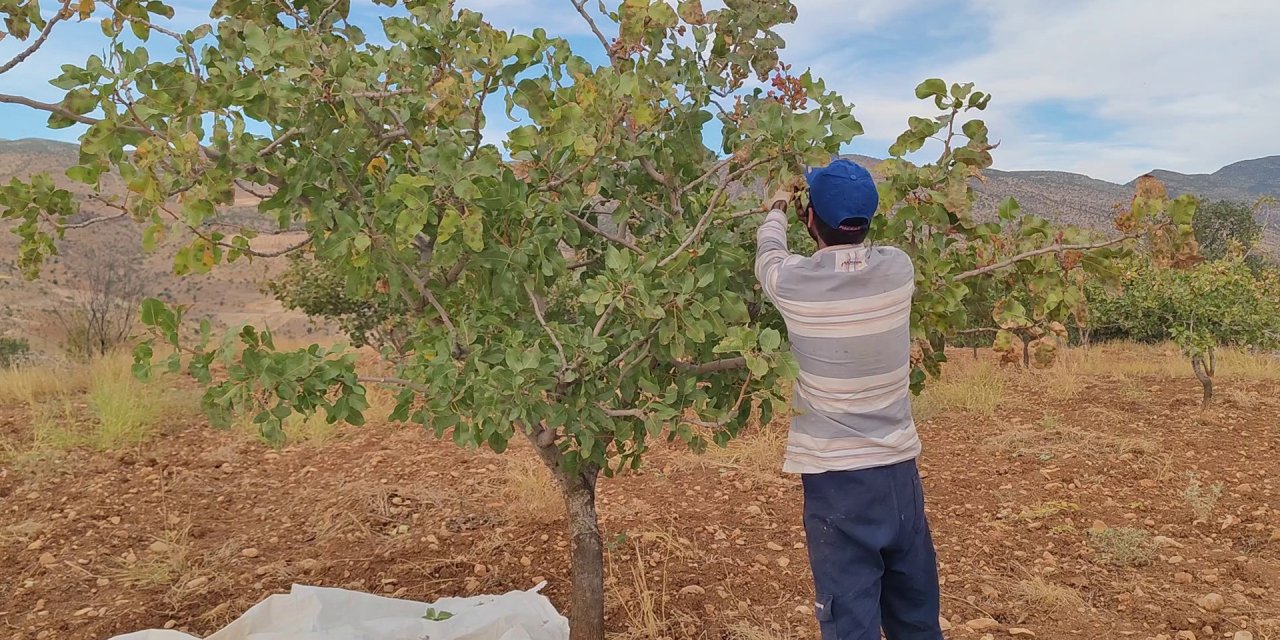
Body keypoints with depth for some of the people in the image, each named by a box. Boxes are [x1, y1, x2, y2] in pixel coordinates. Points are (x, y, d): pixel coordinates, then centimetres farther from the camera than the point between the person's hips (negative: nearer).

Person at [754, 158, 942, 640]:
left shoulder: (794, 281, -13)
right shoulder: (898, 269, -6)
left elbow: (768, 254, 12)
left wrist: (777, 210, 31)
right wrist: (832, 222, 33)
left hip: (835, 477, -4)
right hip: (899, 469, 4)